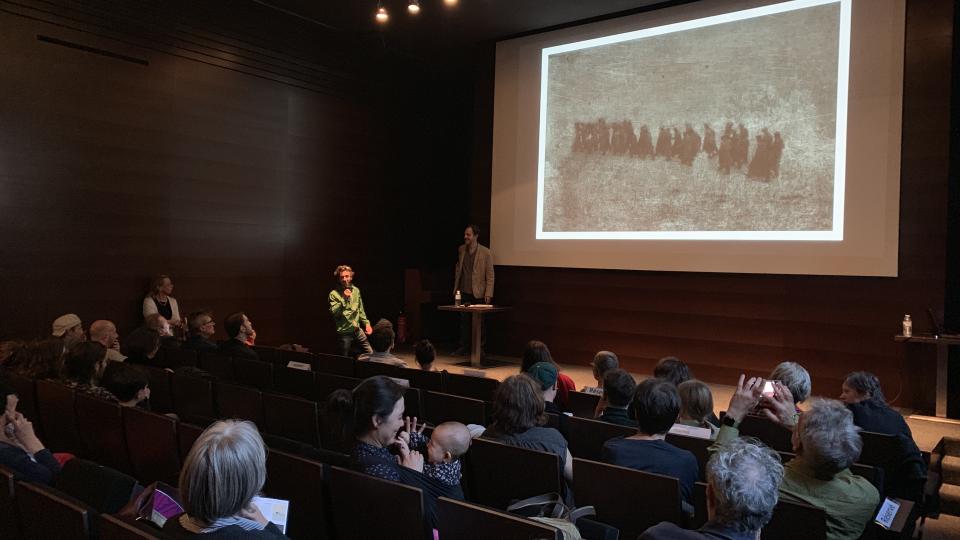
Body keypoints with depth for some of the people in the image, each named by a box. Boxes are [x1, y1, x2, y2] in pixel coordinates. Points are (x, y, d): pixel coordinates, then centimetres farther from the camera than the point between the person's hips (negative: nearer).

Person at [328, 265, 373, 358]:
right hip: (344, 333, -5)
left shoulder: (356, 290, 8)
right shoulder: (334, 294, -8)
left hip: (358, 330, 5)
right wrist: (344, 299, -26)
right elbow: (333, 313, -20)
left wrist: (367, 323, 9)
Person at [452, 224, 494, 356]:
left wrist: (488, 293, -14)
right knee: (464, 320, 6)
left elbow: (490, 274, -8)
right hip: (464, 292, 4)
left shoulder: (486, 252, -8)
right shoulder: (461, 250, 7)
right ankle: (464, 347, 13)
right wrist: (456, 288, 13)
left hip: (478, 293, -4)